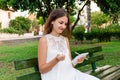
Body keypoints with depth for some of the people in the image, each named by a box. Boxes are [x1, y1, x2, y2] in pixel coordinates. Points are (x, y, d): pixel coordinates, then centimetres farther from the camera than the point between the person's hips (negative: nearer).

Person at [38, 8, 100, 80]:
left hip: (70, 74, 6)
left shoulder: (65, 39, 14)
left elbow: (69, 63, 14)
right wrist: (56, 60, -20)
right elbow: (42, 69, -5)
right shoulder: (44, 40, -2)